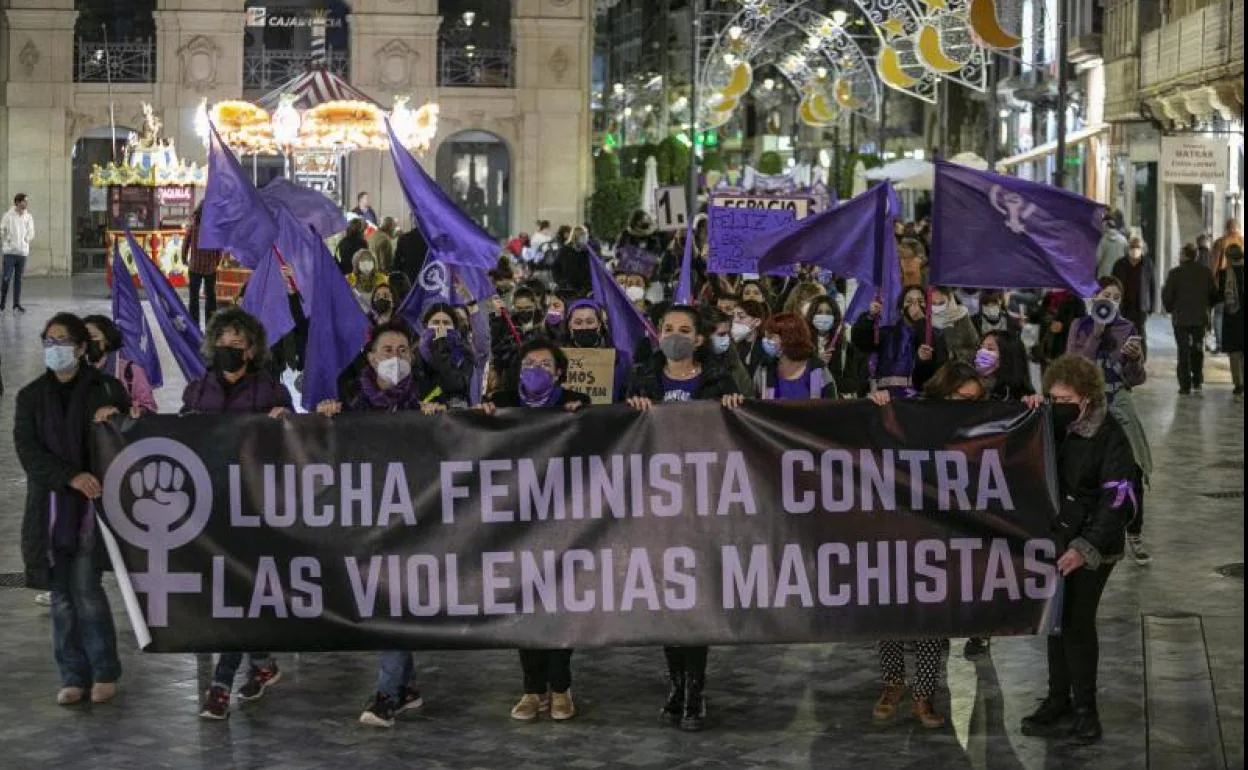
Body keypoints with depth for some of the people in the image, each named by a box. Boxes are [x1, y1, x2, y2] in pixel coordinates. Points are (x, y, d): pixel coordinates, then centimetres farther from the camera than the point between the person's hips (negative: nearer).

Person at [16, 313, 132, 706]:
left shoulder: (106, 389, 4)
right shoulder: (31, 397, 8)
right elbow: (27, 450, -3)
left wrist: (116, 417, -14)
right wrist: (71, 476, -17)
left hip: (93, 503, -3)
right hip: (49, 506, 3)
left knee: (86, 589, -8)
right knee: (62, 596, 4)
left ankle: (104, 672, 6)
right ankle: (73, 676, 12)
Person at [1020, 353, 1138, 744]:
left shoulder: (1110, 437, -14)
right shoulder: (1054, 426, 5)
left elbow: (1117, 500, -18)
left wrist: (1085, 548, -26)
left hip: (1092, 549, -6)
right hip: (1055, 540, 7)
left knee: (1077, 623, -5)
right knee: (1058, 621, 12)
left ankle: (1084, 710, 6)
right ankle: (1059, 704, 21)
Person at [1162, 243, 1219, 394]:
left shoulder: (1175, 273, -13)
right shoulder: (1206, 272, -1)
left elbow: (1167, 295, -10)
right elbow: (1214, 294, 4)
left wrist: (1170, 308, 10)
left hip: (1181, 318, -3)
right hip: (1201, 318, 3)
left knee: (1184, 351, 4)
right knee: (1198, 350, 18)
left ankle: (1185, 386, 1)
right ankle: (1197, 382, 18)